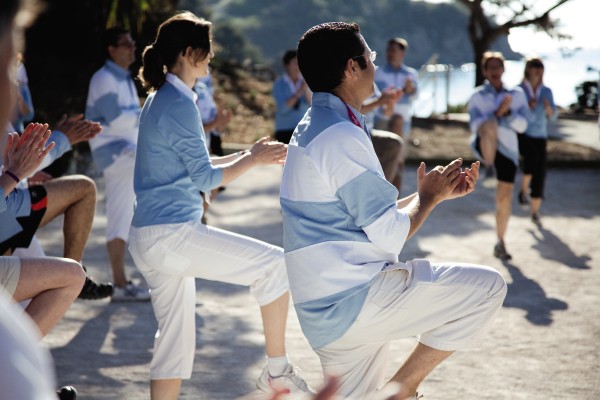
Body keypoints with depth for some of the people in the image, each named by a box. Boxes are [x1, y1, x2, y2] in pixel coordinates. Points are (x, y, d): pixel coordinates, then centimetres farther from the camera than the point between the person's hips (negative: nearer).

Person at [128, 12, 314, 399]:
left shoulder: (162, 98, 16)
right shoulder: (179, 103, -14)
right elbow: (206, 179, -13)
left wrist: (249, 154, 14)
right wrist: (254, 160, 0)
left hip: (151, 237, 10)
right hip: (171, 236, -10)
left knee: (176, 338, 12)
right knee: (275, 264, -4)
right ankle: (277, 368, 4)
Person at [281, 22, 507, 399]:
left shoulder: (315, 128, 14)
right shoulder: (342, 136, -18)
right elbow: (391, 236, -18)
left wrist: (438, 192, 17)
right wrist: (428, 197, 1)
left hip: (326, 310, 10)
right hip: (354, 298, -10)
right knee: (487, 287, -8)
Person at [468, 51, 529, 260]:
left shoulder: (516, 94, 7)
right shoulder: (477, 96, 5)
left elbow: (522, 125, 1)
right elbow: (476, 126, -5)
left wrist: (507, 112, -16)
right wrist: (497, 112, -17)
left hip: (507, 149, 2)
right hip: (484, 146, -2)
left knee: (504, 197, 3)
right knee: (490, 125, -38)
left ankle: (500, 244, 17)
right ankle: (489, 167, -27)